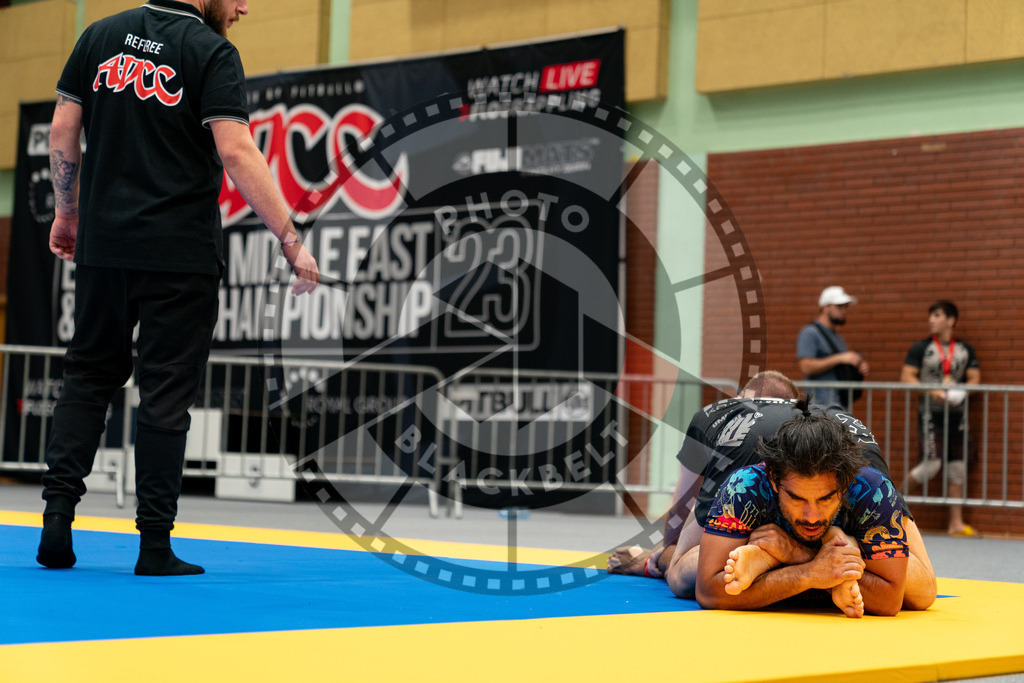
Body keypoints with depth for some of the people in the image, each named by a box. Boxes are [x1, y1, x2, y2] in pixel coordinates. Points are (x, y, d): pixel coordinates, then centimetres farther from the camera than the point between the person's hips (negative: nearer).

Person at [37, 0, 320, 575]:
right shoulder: (212, 52, -8)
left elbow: (63, 131, 10)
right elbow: (235, 151, -18)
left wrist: (69, 213, 21)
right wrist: (291, 240, -17)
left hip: (102, 245, 5)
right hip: (180, 254, -5)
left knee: (90, 373, 17)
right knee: (167, 391, 2)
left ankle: (58, 514, 8)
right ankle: (155, 542, 6)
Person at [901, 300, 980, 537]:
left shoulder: (965, 350, 10)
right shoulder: (921, 348, 2)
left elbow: (975, 378, 9)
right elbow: (906, 377, -4)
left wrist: (961, 392, -12)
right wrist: (931, 391, -17)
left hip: (957, 415, 4)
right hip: (930, 415, -4)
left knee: (958, 467, 4)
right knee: (931, 463, -15)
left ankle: (956, 522, 12)